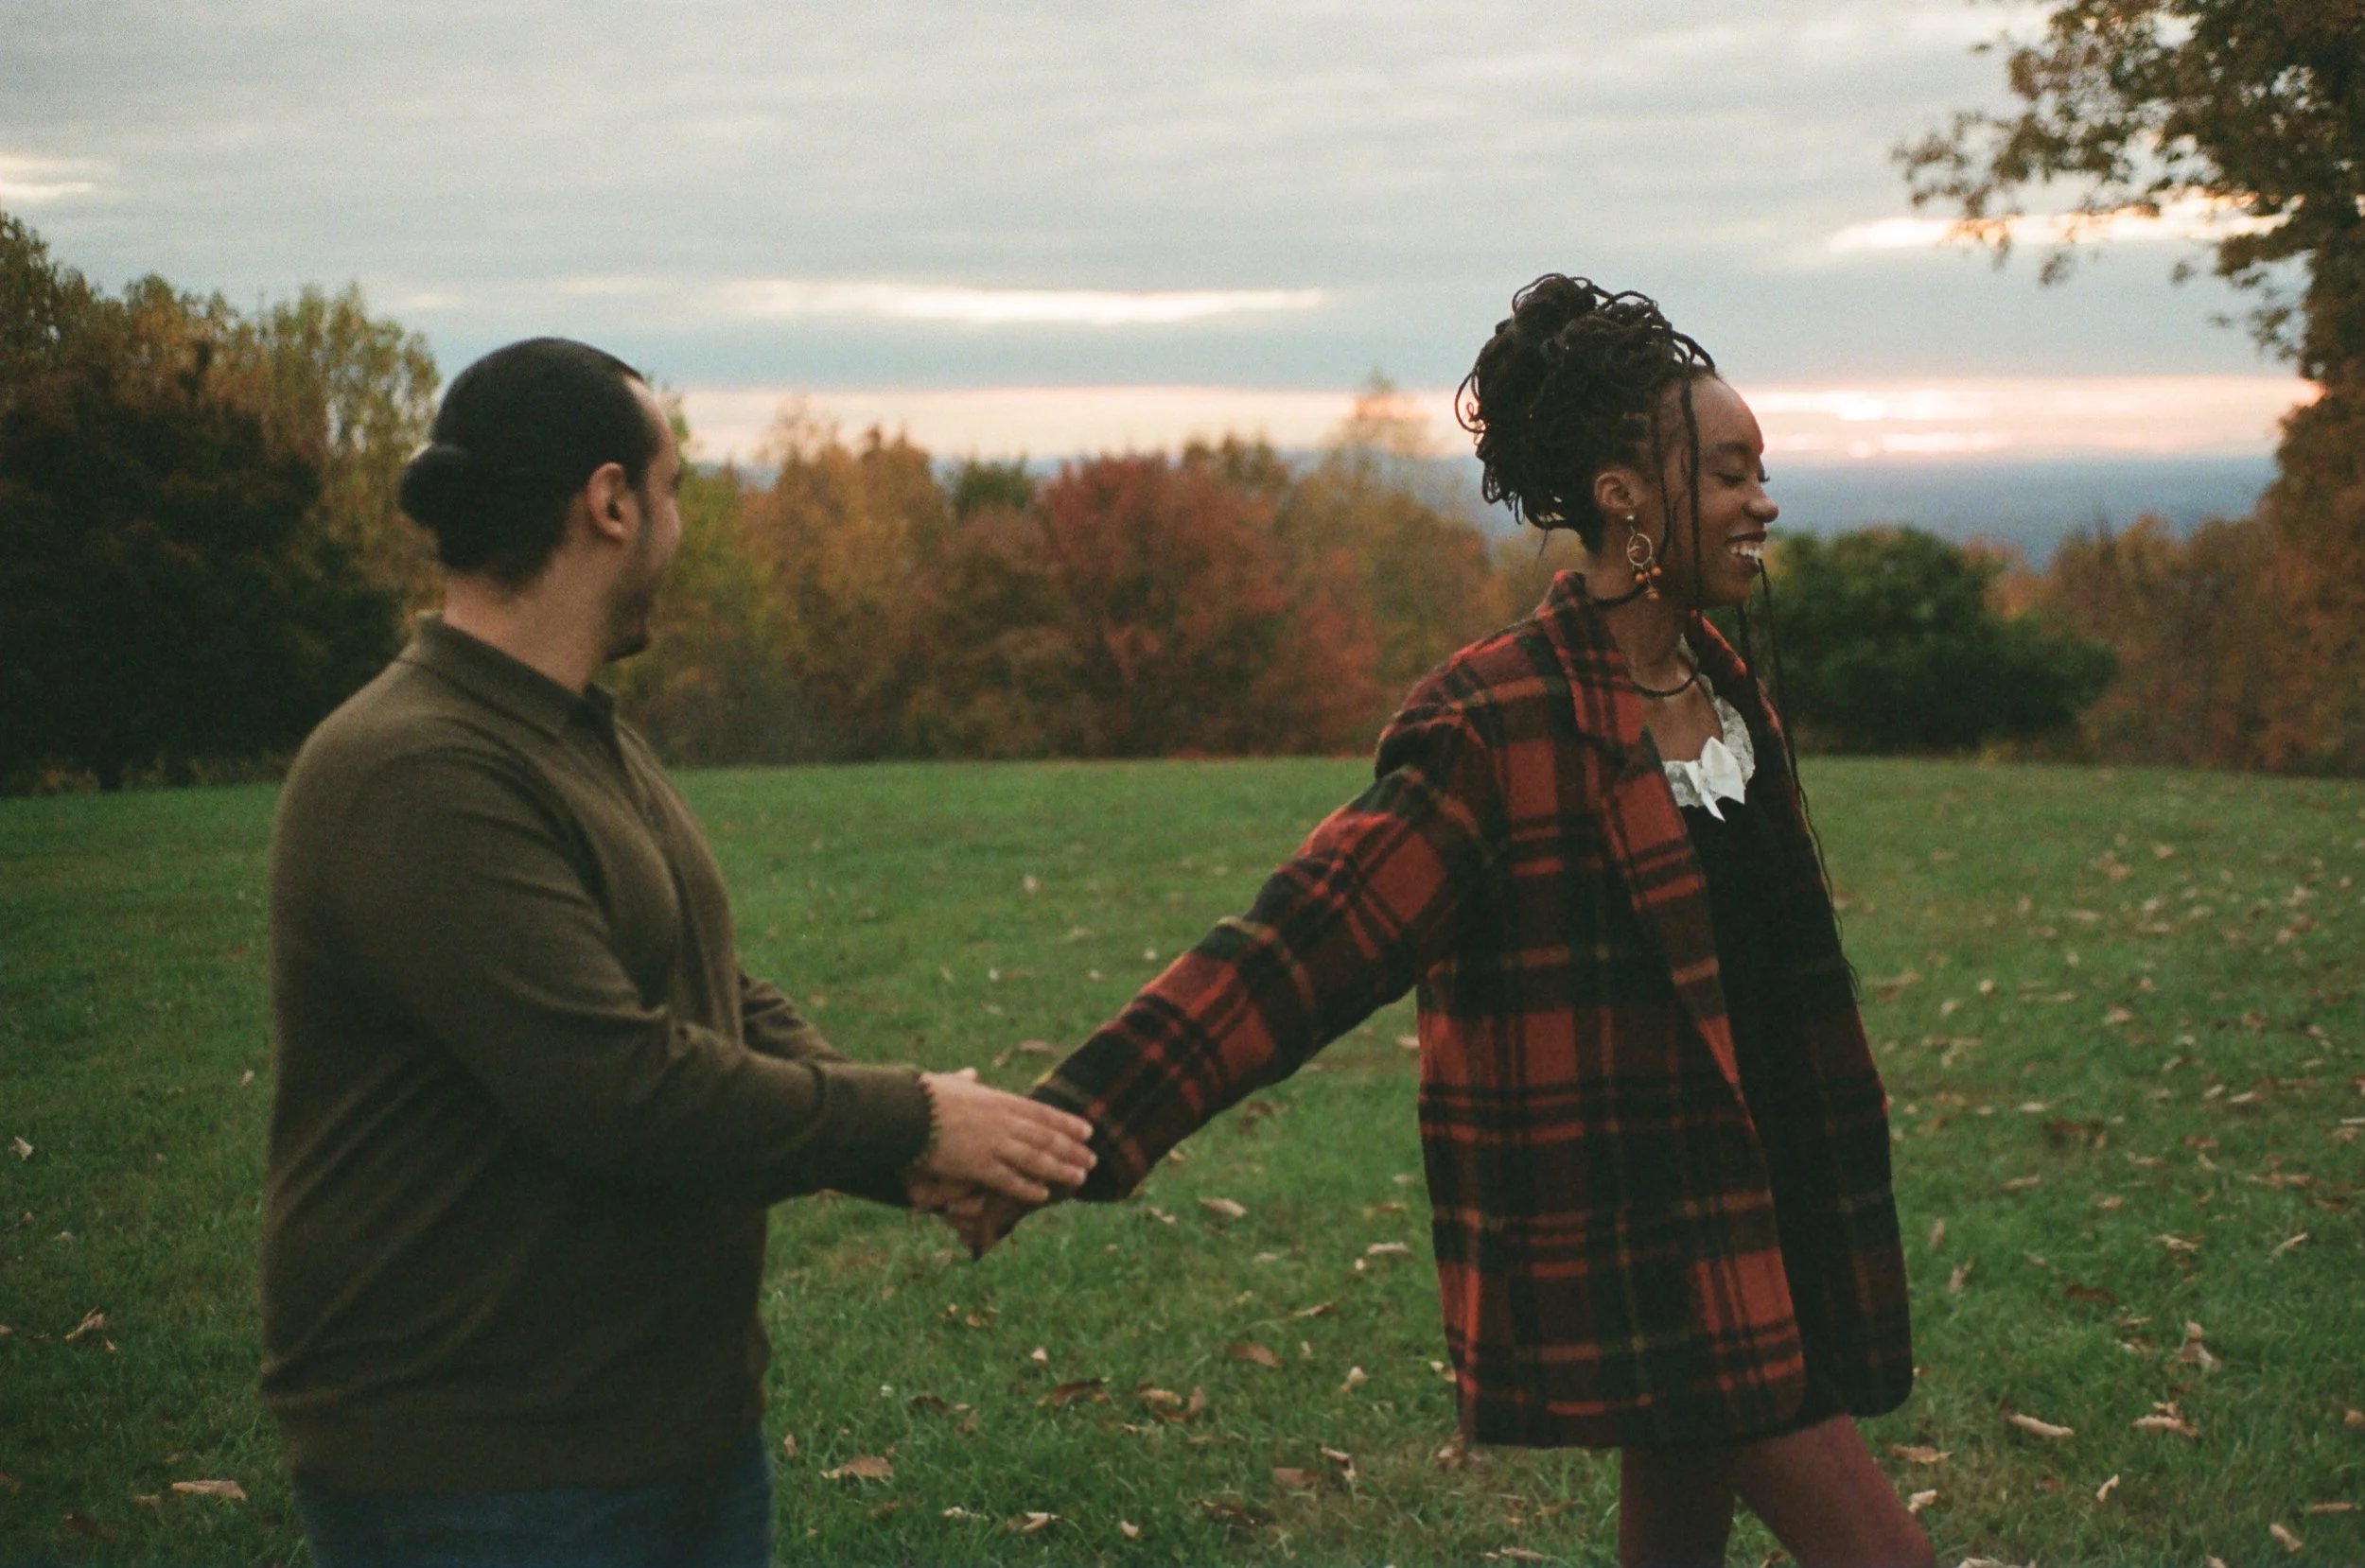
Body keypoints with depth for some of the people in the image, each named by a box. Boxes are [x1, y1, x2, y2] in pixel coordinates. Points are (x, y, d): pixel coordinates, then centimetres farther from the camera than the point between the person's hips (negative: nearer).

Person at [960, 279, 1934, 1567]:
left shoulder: (1722, 688, 8)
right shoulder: (1501, 725, -18)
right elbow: (1304, 941, -23)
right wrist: (1076, 1125, -31)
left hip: (1746, 1210, 8)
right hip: (1628, 1237, -8)